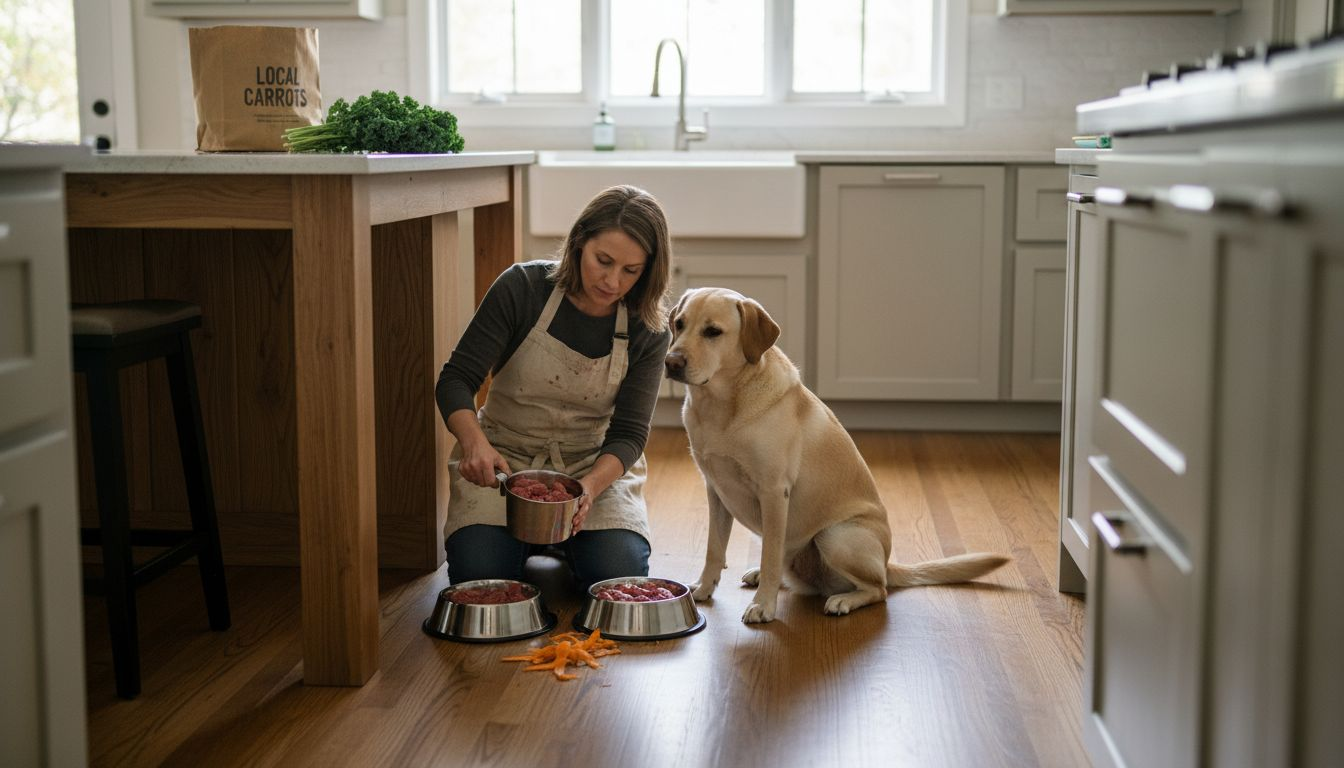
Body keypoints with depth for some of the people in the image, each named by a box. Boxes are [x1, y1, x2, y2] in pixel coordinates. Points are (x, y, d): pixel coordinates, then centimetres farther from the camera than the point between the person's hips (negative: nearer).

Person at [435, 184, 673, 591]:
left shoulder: (648, 331, -10)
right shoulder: (523, 287, -15)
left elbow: (629, 432, -10)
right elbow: (455, 380, -15)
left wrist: (590, 486, -31)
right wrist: (474, 443, -36)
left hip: (597, 465, 1)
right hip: (504, 458, -1)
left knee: (620, 574, -23)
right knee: (477, 572, -24)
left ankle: (565, 544, 11)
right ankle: (527, 541, 11)